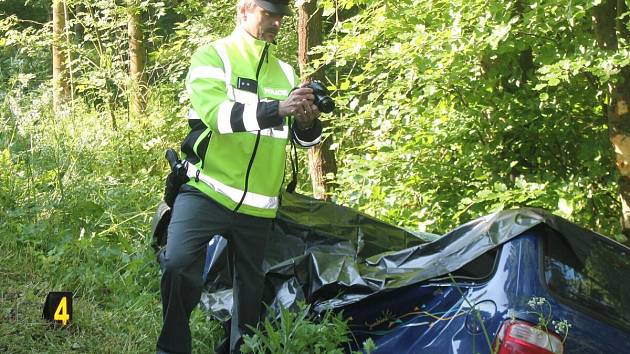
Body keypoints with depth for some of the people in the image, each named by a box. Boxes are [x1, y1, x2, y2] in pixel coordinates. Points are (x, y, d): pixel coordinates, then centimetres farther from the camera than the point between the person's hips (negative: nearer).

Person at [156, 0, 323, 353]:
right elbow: (214, 112, -22)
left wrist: (308, 123, -10)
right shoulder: (213, 56, -4)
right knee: (178, 265, -21)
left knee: (251, 282, 13)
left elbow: (303, 138, 14)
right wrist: (275, 109, -32)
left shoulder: (285, 71, 14)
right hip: (207, 190, -5)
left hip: (257, 203, 5)